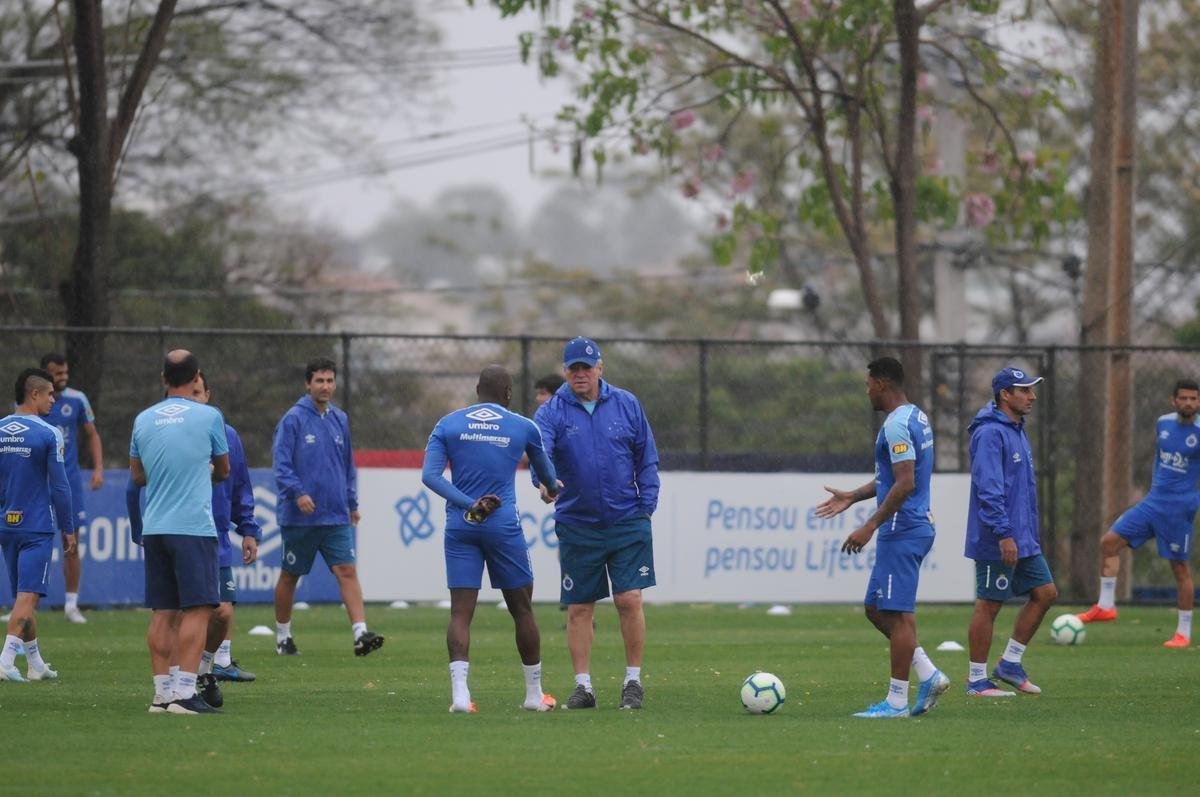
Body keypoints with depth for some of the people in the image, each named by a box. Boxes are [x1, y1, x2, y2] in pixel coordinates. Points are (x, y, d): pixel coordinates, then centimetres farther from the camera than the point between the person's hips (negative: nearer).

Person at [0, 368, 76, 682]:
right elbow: (59, 486, -9)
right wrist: (68, 529, 0)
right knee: (28, 596, -8)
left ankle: (36, 664, 24)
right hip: (37, 527, -6)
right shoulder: (48, 434, -11)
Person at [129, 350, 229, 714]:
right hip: (194, 527, -5)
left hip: (154, 529, 5)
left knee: (163, 613, 8)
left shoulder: (143, 419, 9)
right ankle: (184, 692, -13)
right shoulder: (208, 417, -2)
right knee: (197, 609, -5)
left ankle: (162, 692, 7)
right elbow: (223, 471, 12)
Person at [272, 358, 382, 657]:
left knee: (347, 571, -9)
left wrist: (352, 503, 16)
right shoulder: (293, 419, -7)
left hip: (336, 517, 4)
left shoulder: (340, 420, 10)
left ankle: (360, 633, -17)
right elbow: (281, 464, -12)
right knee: (290, 576, 9)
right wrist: (298, 492, -26)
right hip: (299, 517, -4)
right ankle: (282, 635, 23)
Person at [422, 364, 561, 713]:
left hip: (460, 526, 1)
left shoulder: (448, 425, 5)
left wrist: (468, 504, -10)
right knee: (522, 610, 11)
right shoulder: (523, 428, 4)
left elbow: (430, 475, -8)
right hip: (503, 526, -1)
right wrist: (553, 489, 45)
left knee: (461, 612, -2)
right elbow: (545, 472, 23)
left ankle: (460, 691, -19)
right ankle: (534, 694, 19)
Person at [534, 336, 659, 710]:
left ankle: (633, 681, 6)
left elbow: (646, 459, 8)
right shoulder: (552, 412, -2)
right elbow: (539, 450, -20)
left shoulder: (626, 405, 2)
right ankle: (583, 686, 12)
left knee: (629, 600, -7)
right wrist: (543, 481, -41)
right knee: (579, 609, 4)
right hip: (576, 524, 0)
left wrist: (646, 506, -1)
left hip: (627, 522, 0)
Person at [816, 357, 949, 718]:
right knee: (877, 610, 14)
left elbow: (905, 484, -24)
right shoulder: (917, 417, 15)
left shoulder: (896, 425, -17)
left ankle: (897, 700, -2)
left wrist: (870, 526, -22)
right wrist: (853, 497, 26)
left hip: (901, 530, -10)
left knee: (897, 613, -5)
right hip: (918, 525, 10)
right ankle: (929, 675, 10)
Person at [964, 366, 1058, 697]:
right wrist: (1004, 534, -26)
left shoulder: (1017, 432, 15)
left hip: (1024, 540, 10)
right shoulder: (990, 434, -16)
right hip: (996, 542, -10)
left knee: (1045, 593, 8)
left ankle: (1010, 663, 17)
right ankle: (977, 680, 6)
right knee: (988, 605, -2)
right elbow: (989, 489, -23)